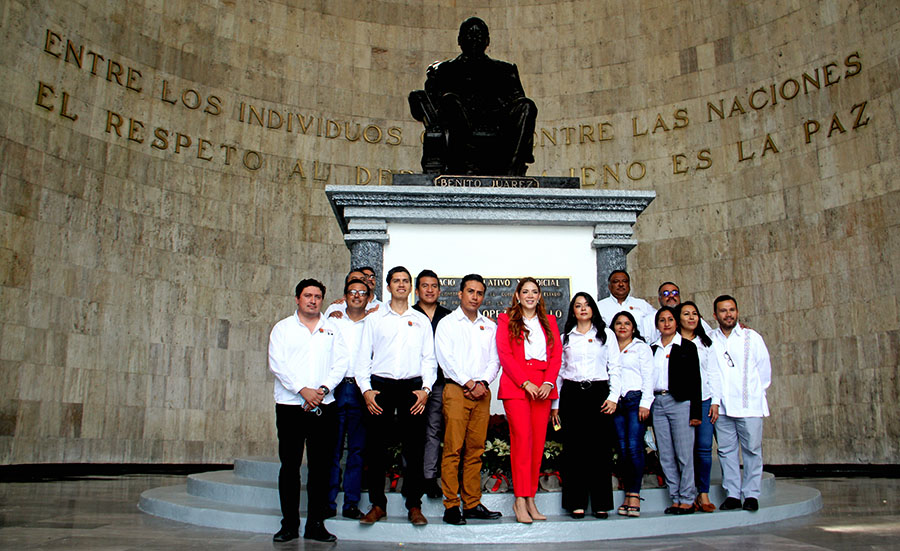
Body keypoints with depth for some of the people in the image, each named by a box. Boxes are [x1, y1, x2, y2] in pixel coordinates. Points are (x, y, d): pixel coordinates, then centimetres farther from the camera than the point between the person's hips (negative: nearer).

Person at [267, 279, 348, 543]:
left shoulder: (331, 329, 14)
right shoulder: (282, 328, 9)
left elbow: (340, 364, 6)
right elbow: (277, 364, -3)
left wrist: (323, 389, -10)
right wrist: (303, 390, -14)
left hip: (323, 407, 1)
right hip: (290, 405, -1)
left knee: (320, 466, 2)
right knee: (289, 465, 2)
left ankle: (316, 524, 10)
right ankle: (289, 524, 12)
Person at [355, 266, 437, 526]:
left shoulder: (421, 320, 13)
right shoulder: (374, 319, 11)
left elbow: (429, 358, 10)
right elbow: (363, 356, 8)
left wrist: (425, 389, -3)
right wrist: (366, 389, -4)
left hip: (412, 386, 0)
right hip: (380, 386, 0)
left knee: (414, 447, 0)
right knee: (376, 447, 0)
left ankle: (414, 506, 10)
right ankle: (377, 505, 12)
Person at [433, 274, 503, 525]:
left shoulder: (490, 326, 17)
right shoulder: (447, 323, 6)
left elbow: (495, 359, 11)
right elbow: (446, 359, -4)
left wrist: (483, 382, -6)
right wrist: (469, 383, -10)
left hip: (482, 391, 4)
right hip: (456, 390, -4)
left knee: (475, 450, 4)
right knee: (453, 449, -7)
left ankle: (472, 504, 10)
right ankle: (451, 506, -2)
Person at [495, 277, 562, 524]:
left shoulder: (549, 321, 19)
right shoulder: (506, 320, 10)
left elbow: (556, 355, 11)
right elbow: (505, 355, 0)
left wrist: (548, 383, -5)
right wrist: (525, 383, -11)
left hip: (543, 387, 3)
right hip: (515, 385, -3)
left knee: (538, 441, 1)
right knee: (522, 437, -13)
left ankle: (530, 500, 8)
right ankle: (520, 501, -9)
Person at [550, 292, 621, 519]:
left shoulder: (606, 335, 12)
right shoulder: (564, 338, 13)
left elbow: (614, 368, 8)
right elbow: (558, 371, 12)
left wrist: (613, 396, -4)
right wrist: (555, 403, 7)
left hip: (598, 392, -1)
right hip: (571, 394, 1)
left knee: (600, 447, -3)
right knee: (574, 447, -2)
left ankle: (601, 504, 4)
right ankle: (576, 503, 4)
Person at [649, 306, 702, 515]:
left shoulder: (687, 347, 3)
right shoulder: (651, 349, 14)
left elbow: (695, 380, -1)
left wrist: (695, 412, -8)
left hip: (680, 403, -4)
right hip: (657, 403, 4)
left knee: (684, 454, -3)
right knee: (666, 456, 6)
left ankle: (687, 499, 6)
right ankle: (675, 499, 13)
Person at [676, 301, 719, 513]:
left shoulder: (705, 343, 14)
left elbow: (713, 373, 13)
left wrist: (715, 402, 5)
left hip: (704, 400, 2)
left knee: (705, 447, -4)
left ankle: (703, 494, 5)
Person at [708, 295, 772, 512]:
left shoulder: (752, 337, 5)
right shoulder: (709, 340, 6)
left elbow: (764, 368, 9)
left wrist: (755, 393, 5)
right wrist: (714, 400, -5)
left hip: (749, 404, -1)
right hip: (722, 406, 1)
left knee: (752, 450, -1)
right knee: (726, 451, 3)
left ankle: (751, 494, 9)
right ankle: (732, 494, 10)